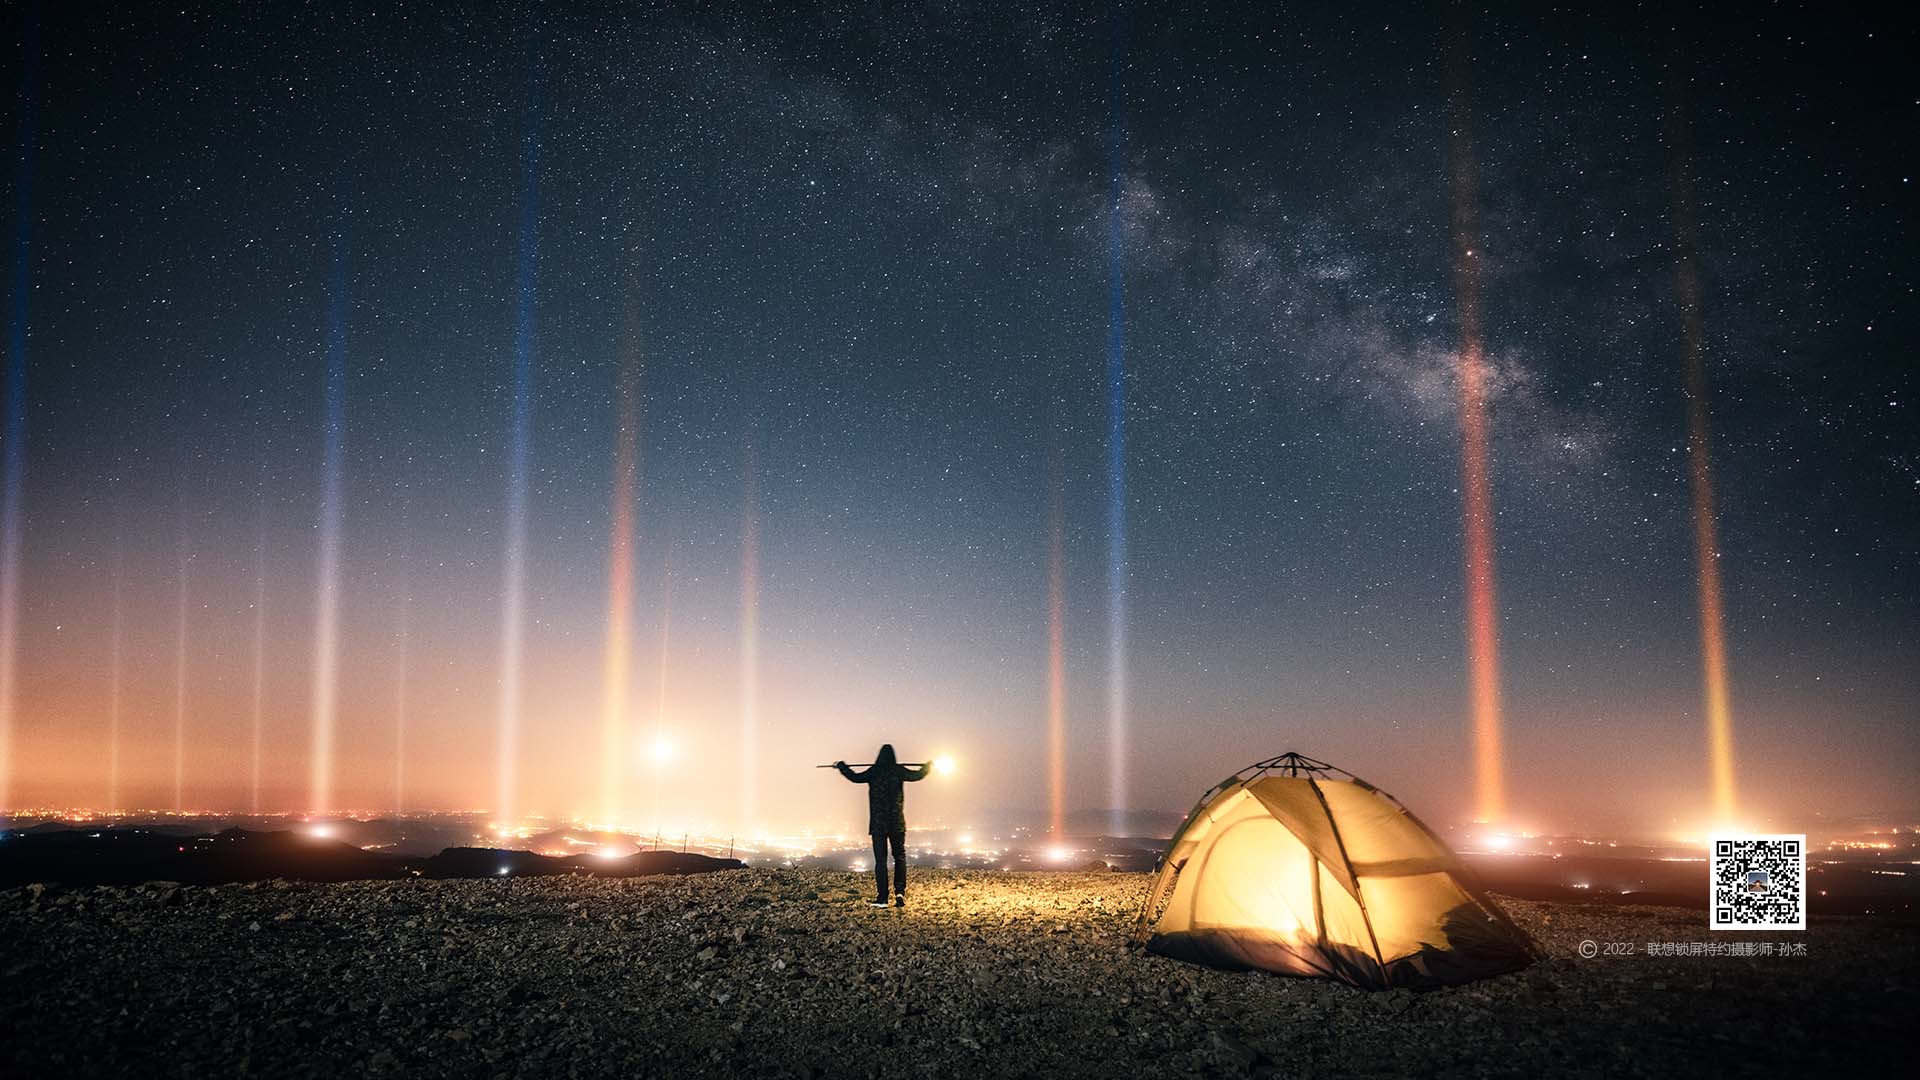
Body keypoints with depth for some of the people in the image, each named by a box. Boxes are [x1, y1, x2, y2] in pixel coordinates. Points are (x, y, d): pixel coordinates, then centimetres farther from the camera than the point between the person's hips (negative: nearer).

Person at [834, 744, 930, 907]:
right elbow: (917, 775, 9)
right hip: (896, 821, 1)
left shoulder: (873, 772, -3)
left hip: (877, 822, 0)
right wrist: (928, 766, 29)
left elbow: (855, 777, 8)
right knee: (899, 857, 13)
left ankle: (882, 898, -2)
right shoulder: (898, 771, -2)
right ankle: (900, 892, 0)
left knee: (880, 859, 2)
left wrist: (841, 766, 25)